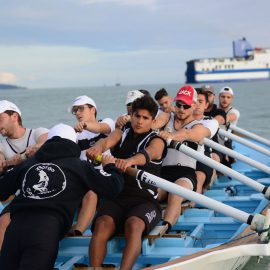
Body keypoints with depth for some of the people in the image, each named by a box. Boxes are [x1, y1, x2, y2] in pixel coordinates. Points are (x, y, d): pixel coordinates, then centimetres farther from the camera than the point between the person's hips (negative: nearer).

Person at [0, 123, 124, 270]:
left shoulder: (29, 163, 21)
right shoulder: (78, 165, 12)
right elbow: (113, 187, 11)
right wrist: (110, 166, 33)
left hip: (15, 226, 3)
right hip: (47, 229, -3)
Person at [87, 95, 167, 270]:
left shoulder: (156, 141, 4)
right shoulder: (122, 133, 15)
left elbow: (147, 154, -21)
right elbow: (107, 141, -9)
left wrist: (130, 161, -45)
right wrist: (97, 147, -35)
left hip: (145, 200, -3)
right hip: (117, 197, 3)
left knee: (134, 224, -35)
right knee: (102, 224, -28)